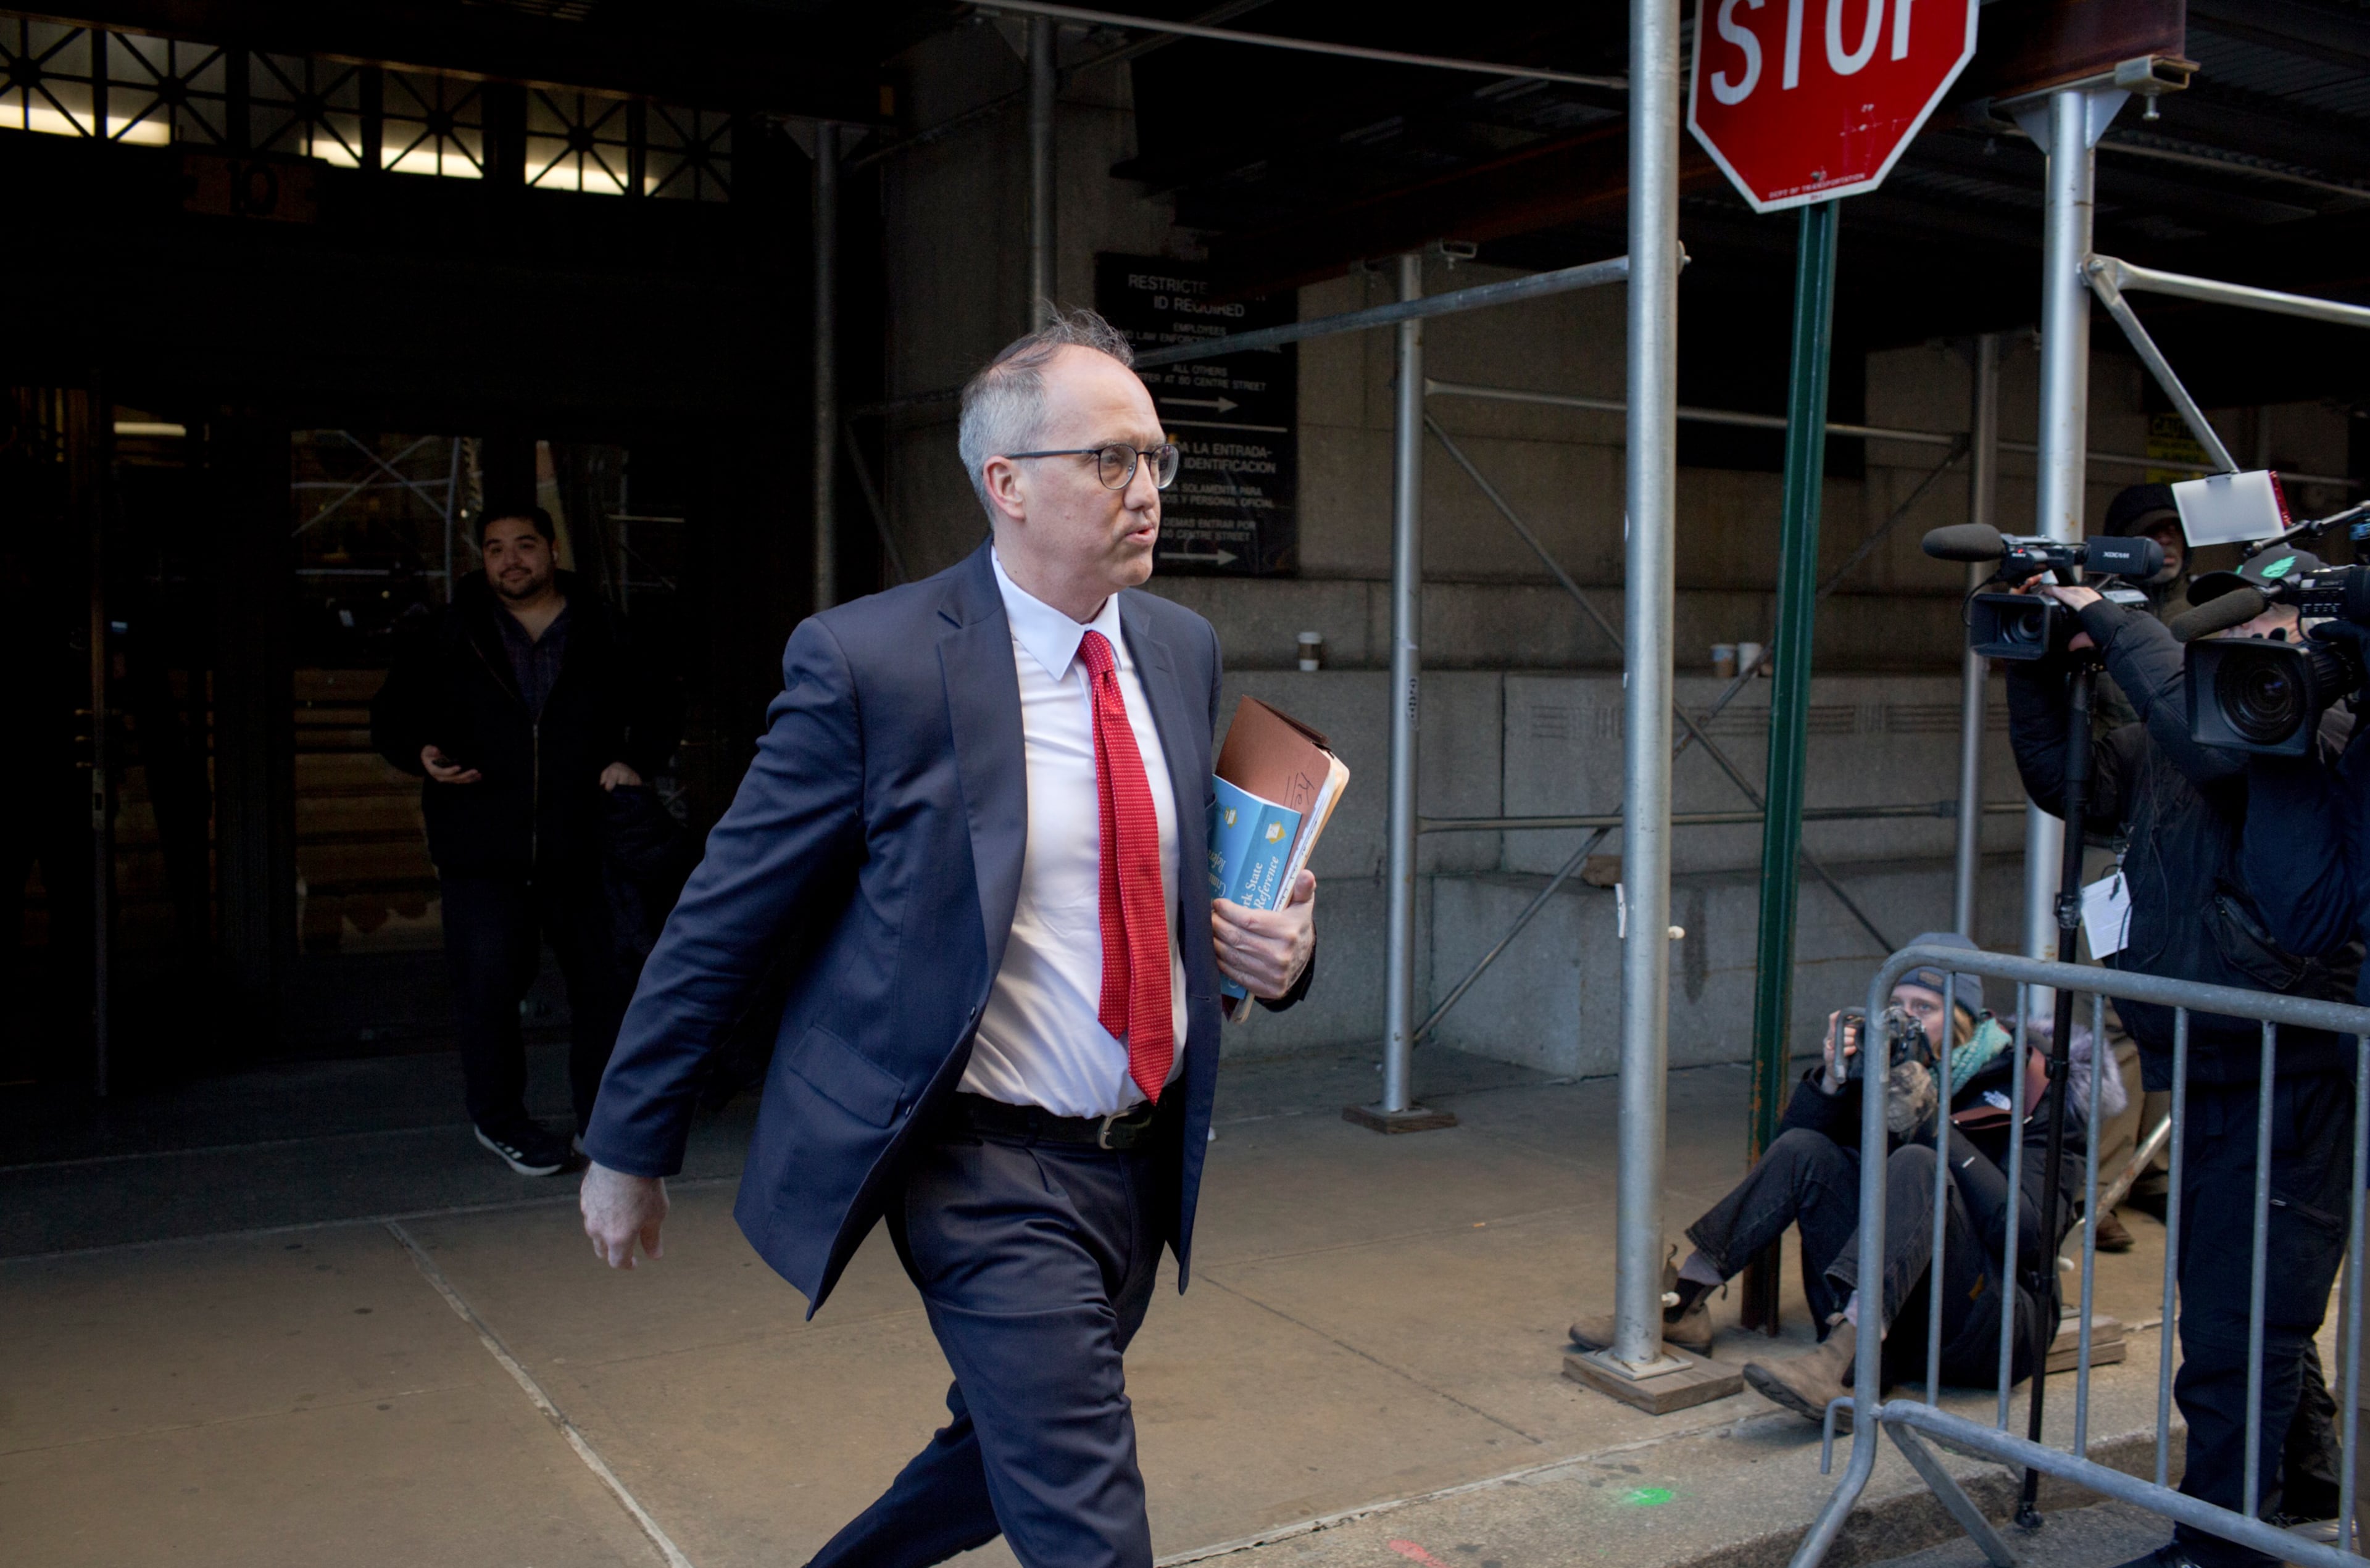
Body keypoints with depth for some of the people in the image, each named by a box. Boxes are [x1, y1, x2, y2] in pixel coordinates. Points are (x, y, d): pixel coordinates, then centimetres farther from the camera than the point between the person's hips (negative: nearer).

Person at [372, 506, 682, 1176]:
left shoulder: (604, 635, 7)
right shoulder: (447, 639, 5)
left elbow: (661, 704, 18)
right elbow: (392, 714, 12)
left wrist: (637, 762, 1)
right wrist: (421, 754, -9)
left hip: (583, 845, 1)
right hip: (483, 852, -1)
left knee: (603, 981, 6)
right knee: (488, 987, -1)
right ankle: (499, 1118, 19)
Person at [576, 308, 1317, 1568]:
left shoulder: (1182, 649, 3)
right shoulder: (870, 661, -16)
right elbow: (723, 918, -9)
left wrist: (1278, 945, -5)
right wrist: (629, 1147, -2)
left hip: (1143, 1163, 7)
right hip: (989, 1171, -6)